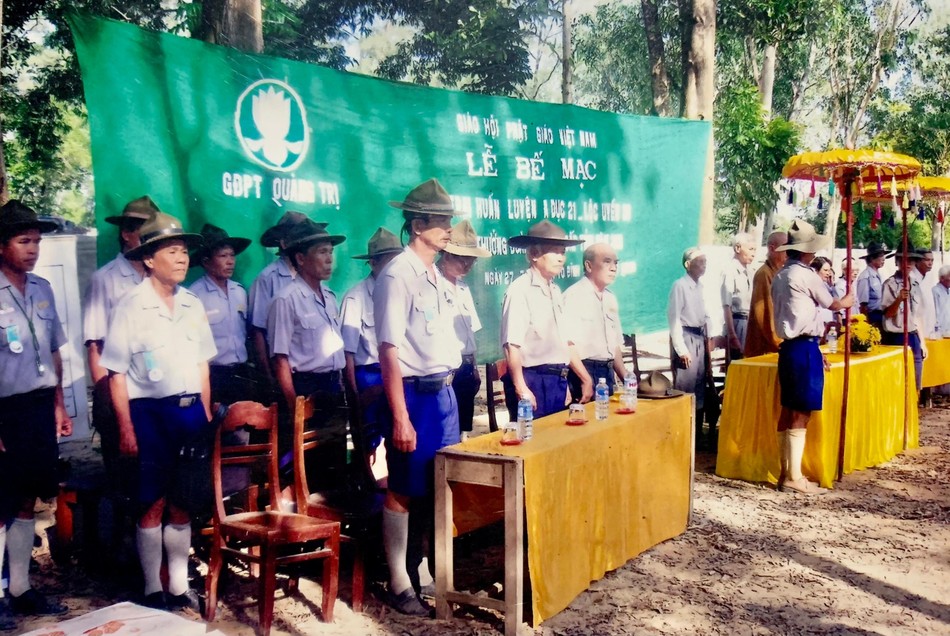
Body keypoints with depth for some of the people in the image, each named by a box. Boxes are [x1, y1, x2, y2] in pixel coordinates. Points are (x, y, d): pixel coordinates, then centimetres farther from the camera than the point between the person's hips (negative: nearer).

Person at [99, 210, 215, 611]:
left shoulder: (192, 305, 8)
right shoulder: (131, 306, -6)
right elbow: (116, 374, -7)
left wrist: (205, 415, 10)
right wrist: (126, 429, -11)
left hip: (190, 411, 4)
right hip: (149, 412, -4)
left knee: (183, 502, 10)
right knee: (154, 504, 3)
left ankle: (179, 586, 22)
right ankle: (153, 590, 18)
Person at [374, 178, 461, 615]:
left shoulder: (437, 278, 12)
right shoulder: (398, 275, -14)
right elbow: (389, 350, -18)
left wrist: (447, 389, 13)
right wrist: (400, 417, -20)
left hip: (444, 391, 8)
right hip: (414, 393, -8)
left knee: (439, 487, 16)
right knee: (403, 491, 4)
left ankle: (424, 569, 32)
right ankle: (399, 583, 18)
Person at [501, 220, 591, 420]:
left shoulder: (555, 291, 14)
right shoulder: (520, 290, -12)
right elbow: (512, 345, -19)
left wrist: (585, 378, 17)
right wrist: (521, 390, -22)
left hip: (558, 381, 8)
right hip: (533, 381, -8)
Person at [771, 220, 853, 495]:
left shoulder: (780, 276, 14)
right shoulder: (805, 275, -11)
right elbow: (833, 304, 4)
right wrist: (848, 300, 26)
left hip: (788, 347, 9)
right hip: (804, 348, -9)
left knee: (788, 411, 11)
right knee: (801, 414, -6)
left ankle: (786, 472, 16)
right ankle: (794, 477, -3)